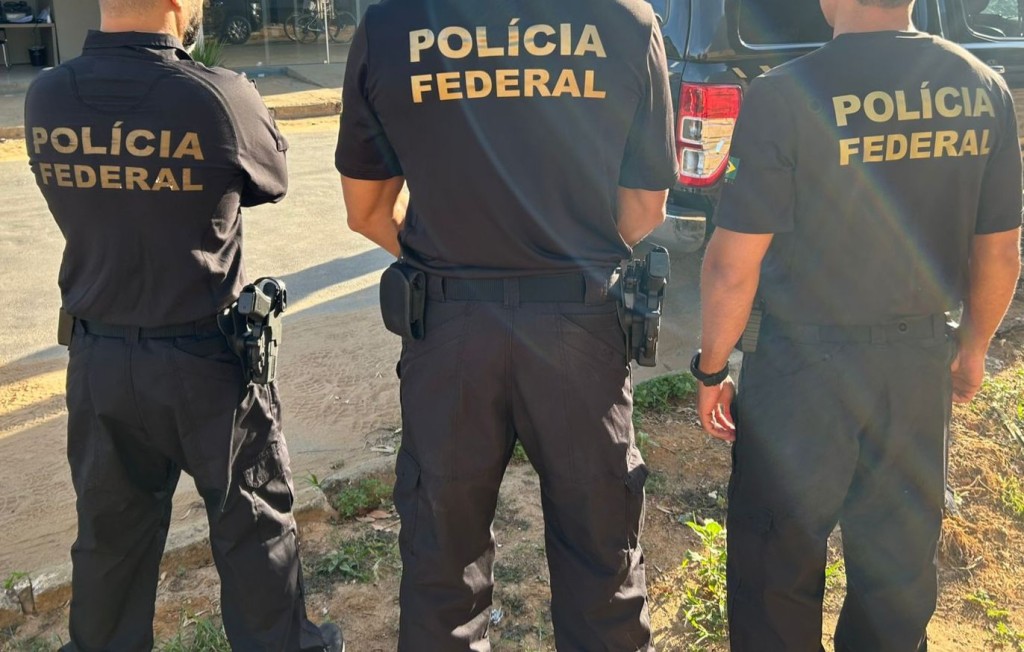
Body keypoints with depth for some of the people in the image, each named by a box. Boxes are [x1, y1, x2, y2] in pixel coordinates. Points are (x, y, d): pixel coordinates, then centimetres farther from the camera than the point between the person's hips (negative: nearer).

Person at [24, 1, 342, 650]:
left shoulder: (45, 98, -6)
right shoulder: (218, 96, -20)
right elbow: (275, 178, -2)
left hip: (97, 358, 4)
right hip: (207, 359, -4)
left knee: (111, 528, 21)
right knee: (253, 520, 15)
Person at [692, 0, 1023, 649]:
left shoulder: (785, 94, -19)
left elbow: (733, 265, -17)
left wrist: (712, 369, -2)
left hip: (804, 365, -4)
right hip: (921, 359, 5)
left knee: (779, 556, 15)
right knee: (902, 556, 22)